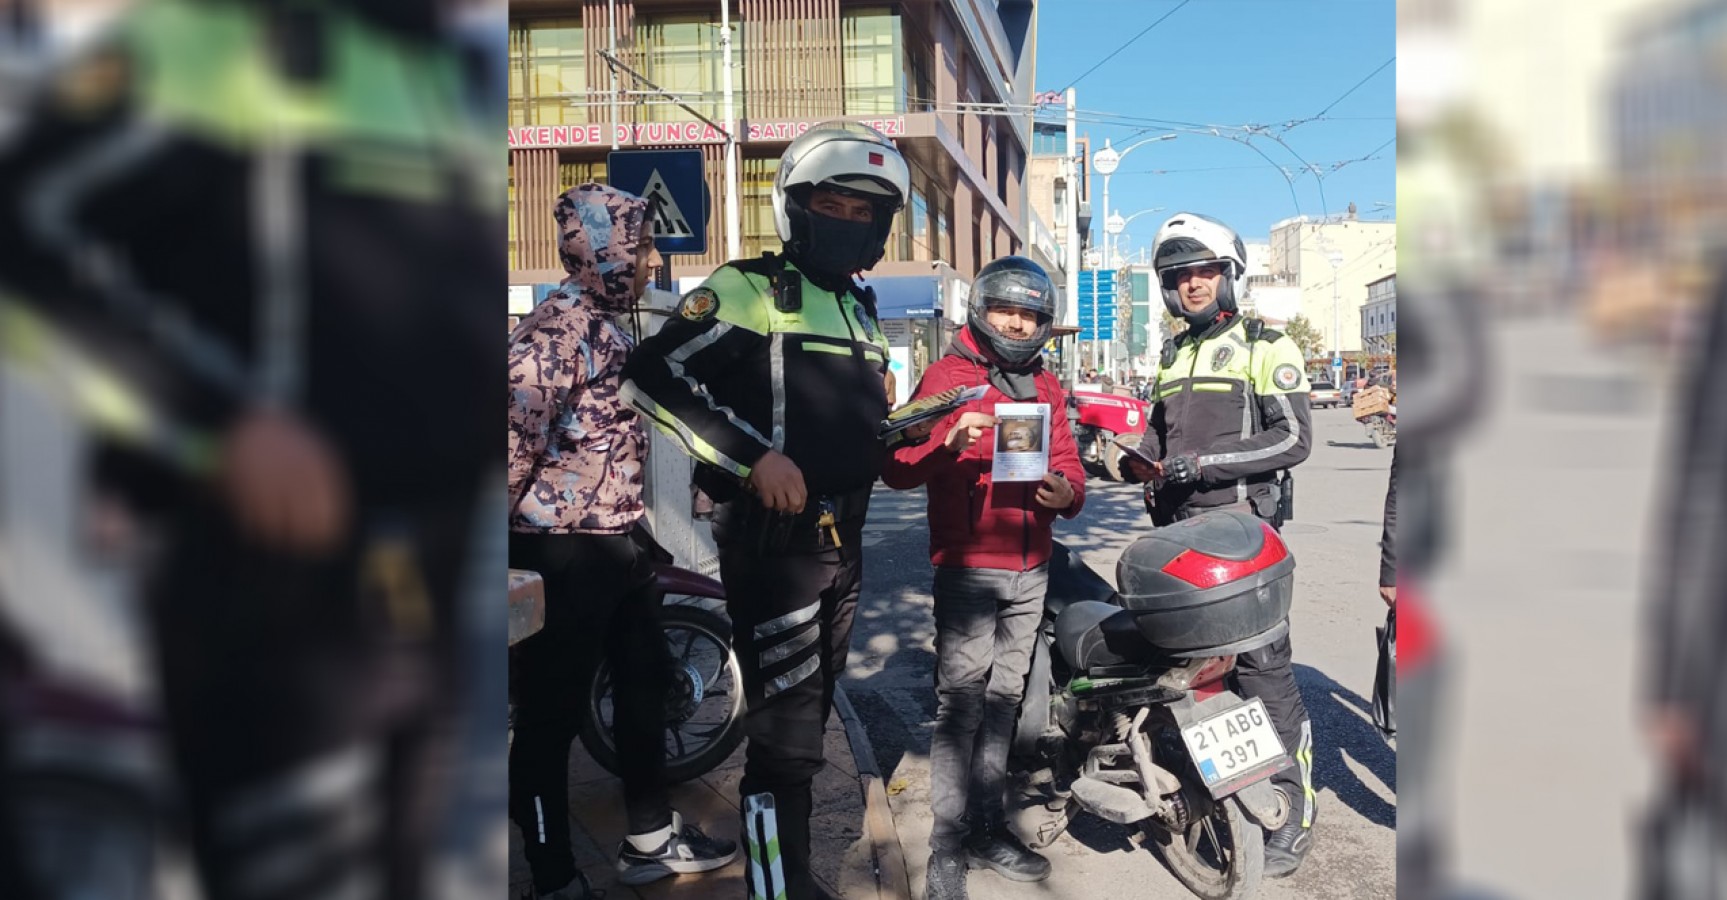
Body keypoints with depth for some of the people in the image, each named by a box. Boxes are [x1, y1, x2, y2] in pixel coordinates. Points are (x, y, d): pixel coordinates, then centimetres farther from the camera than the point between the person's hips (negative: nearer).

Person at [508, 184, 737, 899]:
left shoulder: (607, 326, 15)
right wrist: (502, 545, -19)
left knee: (646, 683, 19)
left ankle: (650, 839, 36)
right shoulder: (558, 328, -17)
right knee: (552, 714, 2)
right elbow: (515, 433, -25)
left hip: (618, 540, 10)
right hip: (563, 550, -10)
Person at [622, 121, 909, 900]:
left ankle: (777, 836, 35)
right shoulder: (750, 289, -8)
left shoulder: (862, 312, 19)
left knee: (807, 714, 19)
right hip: (772, 537, -8)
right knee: (787, 725, -6)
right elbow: (652, 376, -20)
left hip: (843, 539, 9)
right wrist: (753, 455, -25)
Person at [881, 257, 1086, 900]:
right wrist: (948, 443, -27)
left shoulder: (1045, 387, 18)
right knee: (961, 702, -8)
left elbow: (1067, 462, 15)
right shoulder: (949, 374, -1)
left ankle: (987, 828, 23)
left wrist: (1066, 491, -8)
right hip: (967, 568, -6)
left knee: (1003, 700, 12)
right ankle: (947, 847, 0)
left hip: (1030, 569, 6)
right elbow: (896, 467, -9)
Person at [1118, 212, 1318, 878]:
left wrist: (1204, 462, -17)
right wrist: (1135, 460, 6)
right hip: (1176, 529, 7)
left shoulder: (1265, 347, -1)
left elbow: (1294, 438, -10)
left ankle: (1292, 814, -3)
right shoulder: (1172, 356, 21)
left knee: (1262, 668, -10)